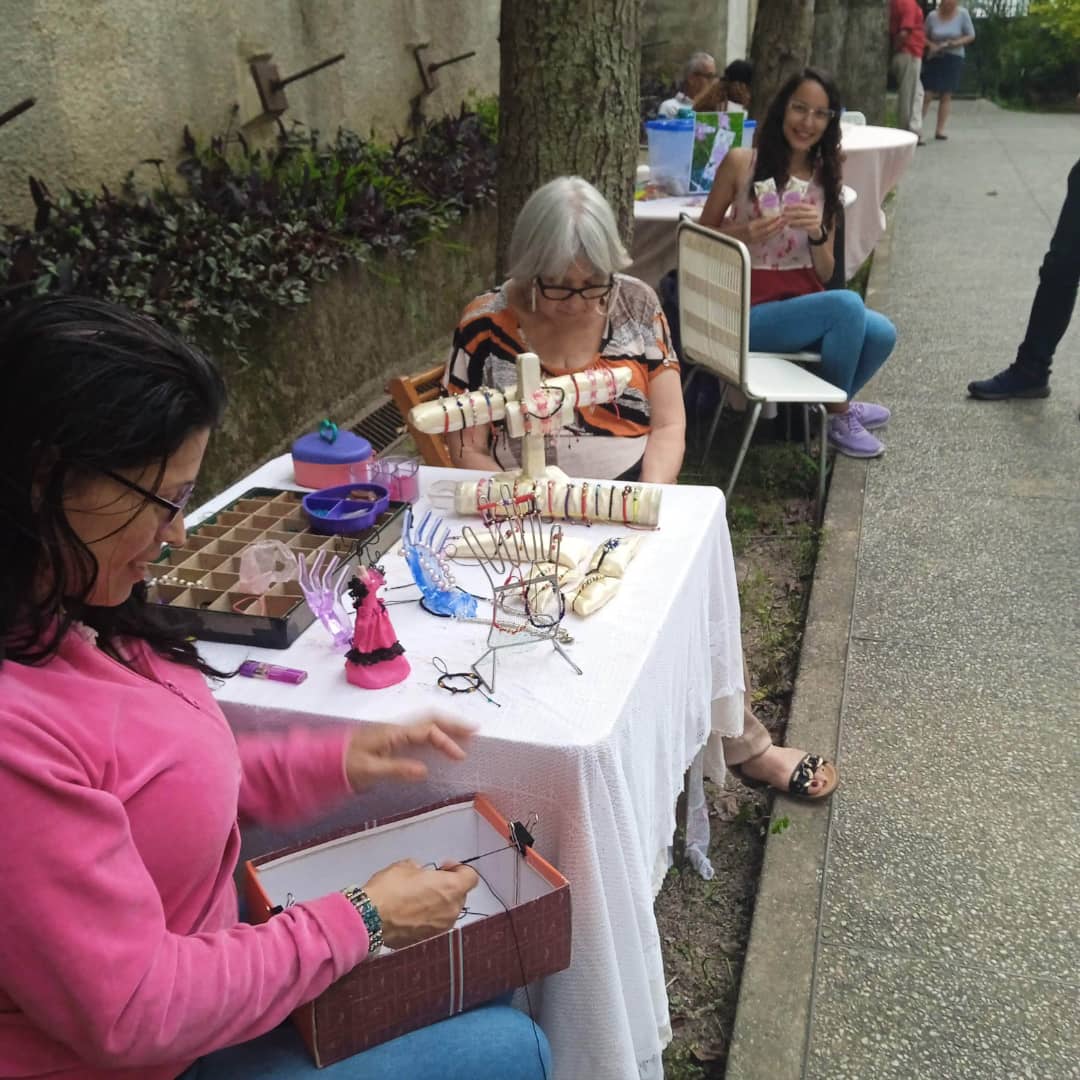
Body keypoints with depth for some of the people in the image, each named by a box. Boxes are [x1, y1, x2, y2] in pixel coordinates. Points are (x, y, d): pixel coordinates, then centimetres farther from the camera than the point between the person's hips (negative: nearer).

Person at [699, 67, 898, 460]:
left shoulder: (825, 177, 10)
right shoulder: (741, 163, -2)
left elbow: (825, 274, 9)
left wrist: (818, 233, -12)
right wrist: (745, 233, -16)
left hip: (805, 303, 5)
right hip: (753, 311, -5)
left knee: (882, 334, -21)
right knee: (847, 303, -29)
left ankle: (836, 404, 12)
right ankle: (838, 418, -5)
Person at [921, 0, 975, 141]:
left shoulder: (962, 14, -5)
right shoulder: (932, 16, -4)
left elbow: (971, 35, 1)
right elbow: (924, 36, 7)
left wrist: (956, 43, -16)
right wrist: (931, 45, -13)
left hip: (954, 59, 1)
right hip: (934, 58, 0)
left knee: (946, 95, 1)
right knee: (928, 94, -7)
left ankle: (940, 130, 5)